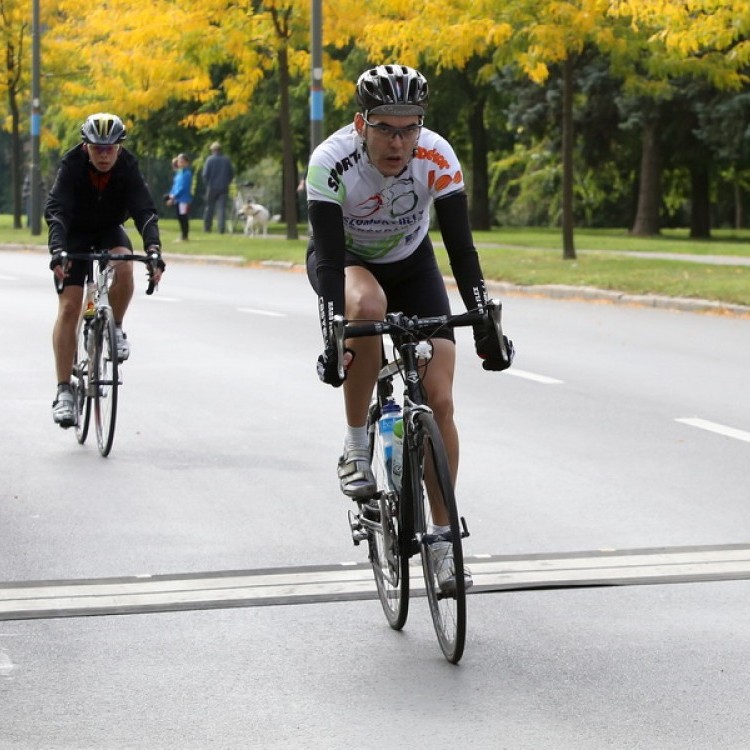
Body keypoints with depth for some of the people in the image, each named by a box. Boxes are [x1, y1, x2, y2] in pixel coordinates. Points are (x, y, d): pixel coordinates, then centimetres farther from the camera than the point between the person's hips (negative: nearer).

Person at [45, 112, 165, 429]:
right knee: (68, 307, -13)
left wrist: (154, 250, -47)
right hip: (74, 235, -1)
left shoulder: (128, 168, -21)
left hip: (110, 231, 1)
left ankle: (114, 328, -4)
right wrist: (57, 251, -52)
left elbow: (145, 212, -30)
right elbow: (55, 211, -35)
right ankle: (64, 391, -11)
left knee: (124, 267, -33)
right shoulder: (71, 166, -26)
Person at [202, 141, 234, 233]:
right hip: (223, 188, 2)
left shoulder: (210, 160, -7)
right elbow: (231, 174, 9)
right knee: (222, 208, -1)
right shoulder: (226, 160, 5)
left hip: (212, 187, -2)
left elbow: (205, 174, -9)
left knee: (209, 208, 10)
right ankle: (221, 228, -11)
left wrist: (207, 183, 6)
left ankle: (207, 227, 14)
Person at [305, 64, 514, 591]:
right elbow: (328, 256, -35)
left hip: (411, 265, 2)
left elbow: (461, 249, -26)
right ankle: (356, 445, -20)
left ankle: (443, 537, 1)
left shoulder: (437, 158, -27)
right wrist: (332, 337, -45)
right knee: (368, 307, -39)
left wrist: (487, 327, -34)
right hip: (345, 262, -2)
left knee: (439, 400, -11)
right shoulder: (333, 162, -32)